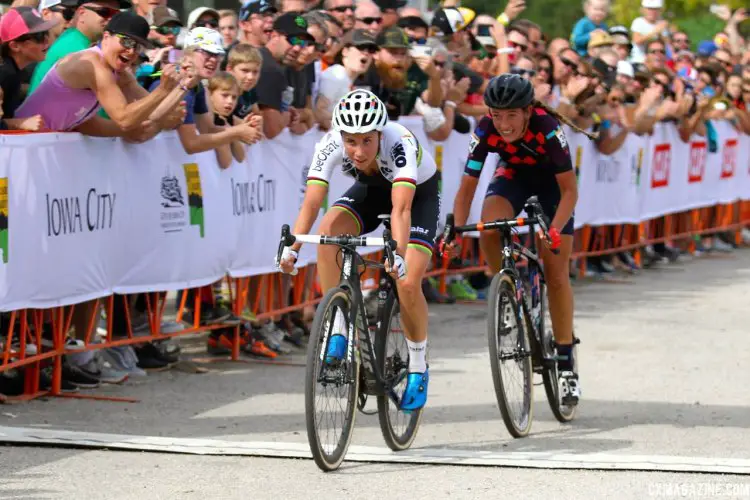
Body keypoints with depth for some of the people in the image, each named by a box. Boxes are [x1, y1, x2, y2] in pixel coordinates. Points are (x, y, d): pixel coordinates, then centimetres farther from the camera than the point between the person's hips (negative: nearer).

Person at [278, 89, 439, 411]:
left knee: (407, 283, -18)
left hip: (418, 192, -3)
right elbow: (311, 203, -36)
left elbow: (401, 209, -49)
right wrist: (292, 248, -52)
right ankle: (337, 330, -19)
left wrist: (398, 254, -65)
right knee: (329, 229, -28)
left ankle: (418, 369, 6)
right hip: (370, 190, 3)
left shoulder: (400, 144, -39)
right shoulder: (330, 145, -30)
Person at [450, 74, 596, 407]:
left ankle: (565, 363, 1)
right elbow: (467, 188, -22)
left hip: (551, 179, -2)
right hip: (514, 175, 2)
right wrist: (456, 231, -36)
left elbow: (569, 190, -31)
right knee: (489, 230, -31)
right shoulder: (485, 132, -28)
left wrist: (554, 230, -45)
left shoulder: (547, 129, -36)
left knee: (555, 273, -7)